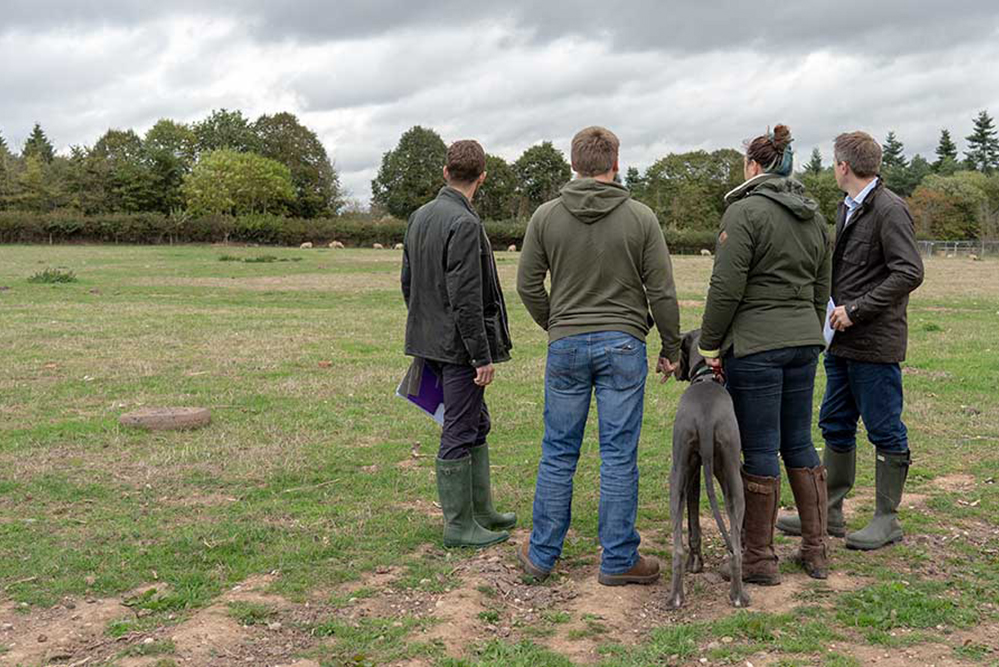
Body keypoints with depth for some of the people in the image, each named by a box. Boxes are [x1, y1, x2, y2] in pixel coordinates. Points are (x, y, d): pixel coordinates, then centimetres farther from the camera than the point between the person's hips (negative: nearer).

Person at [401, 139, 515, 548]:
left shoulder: (419, 217, 10)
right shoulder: (464, 224, -19)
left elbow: (407, 283, 17)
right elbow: (465, 299, -22)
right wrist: (483, 357, -17)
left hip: (430, 342, 9)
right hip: (458, 346, -9)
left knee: (476, 425, 19)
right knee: (459, 433, 0)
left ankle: (482, 511, 28)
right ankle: (458, 525, 11)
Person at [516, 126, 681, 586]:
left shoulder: (546, 216, 0)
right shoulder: (640, 218, -4)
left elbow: (527, 285, 3)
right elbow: (662, 292, -3)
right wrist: (671, 349, 8)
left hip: (566, 345, 2)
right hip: (623, 345, -1)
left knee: (558, 453, 10)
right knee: (619, 456, 4)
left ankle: (542, 553, 19)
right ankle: (617, 560, 11)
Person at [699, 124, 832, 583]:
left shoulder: (745, 211, -11)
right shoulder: (815, 218, 13)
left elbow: (726, 287, -15)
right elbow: (821, 291, 17)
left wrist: (710, 344, -7)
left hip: (755, 344, -7)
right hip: (803, 340, 8)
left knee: (760, 450, -1)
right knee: (799, 445, 15)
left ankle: (759, 560, 8)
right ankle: (816, 552, 21)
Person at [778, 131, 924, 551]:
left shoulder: (889, 210, -13)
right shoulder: (847, 209, 15)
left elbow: (910, 273, -20)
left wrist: (856, 310, -19)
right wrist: (834, 306, 5)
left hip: (875, 344, -9)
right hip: (842, 343, 9)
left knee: (886, 431, 3)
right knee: (835, 426, 14)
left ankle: (887, 519, 14)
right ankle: (830, 512, 24)